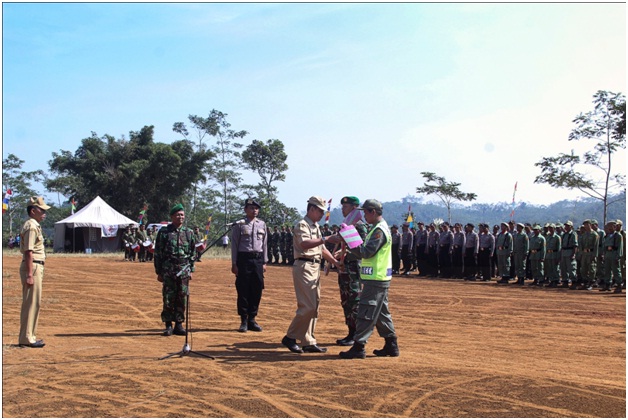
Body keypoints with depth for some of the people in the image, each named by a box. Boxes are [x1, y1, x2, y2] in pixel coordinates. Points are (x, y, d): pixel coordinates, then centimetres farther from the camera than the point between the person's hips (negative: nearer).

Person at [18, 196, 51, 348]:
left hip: (36, 267, 10)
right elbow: (28, 252, -19)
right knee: (31, 303, -6)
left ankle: (29, 336, 19)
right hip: (32, 267, -10)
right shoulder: (31, 227, -13)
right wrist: (29, 274, -23)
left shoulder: (35, 226, 18)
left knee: (35, 303, 13)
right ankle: (27, 338, -2)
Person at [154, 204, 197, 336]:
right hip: (168, 269, -2)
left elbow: (193, 253, 14)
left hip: (184, 270, 2)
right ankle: (168, 325, 8)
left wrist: (191, 270, 8)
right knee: (168, 298, -1)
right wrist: (159, 272, -1)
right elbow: (158, 253, 2)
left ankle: (179, 325, 13)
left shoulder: (189, 233, 9)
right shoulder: (164, 232, 2)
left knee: (182, 298, 3)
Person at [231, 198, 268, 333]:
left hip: (258, 259, 4)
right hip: (244, 259, -4)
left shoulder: (262, 224, 10)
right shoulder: (239, 225, -2)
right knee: (243, 290, 0)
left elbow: (264, 244, 13)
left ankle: (252, 319, 17)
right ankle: (244, 321, 9)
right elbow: (234, 245, -1)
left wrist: (264, 262, 9)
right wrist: (234, 264, -5)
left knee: (257, 290, 5)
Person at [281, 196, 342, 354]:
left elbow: (322, 249, 26)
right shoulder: (302, 225, -9)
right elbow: (305, 244, -27)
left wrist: (335, 262, 18)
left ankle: (308, 342, 14)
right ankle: (290, 337, -1)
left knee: (314, 306, 9)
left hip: (315, 268, 10)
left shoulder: (316, 227, 21)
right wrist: (325, 239, -33)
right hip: (304, 267, -10)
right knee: (307, 307, -12)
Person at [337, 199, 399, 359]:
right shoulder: (380, 228, 17)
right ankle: (391, 345, 21)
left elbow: (367, 252, -22)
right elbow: (368, 251, 18)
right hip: (379, 278, 10)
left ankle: (358, 347, -5)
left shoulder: (379, 230, -16)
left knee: (366, 313, -7)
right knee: (382, 313, 16)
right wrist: (351, 245, 7)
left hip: (376, 280, -10)